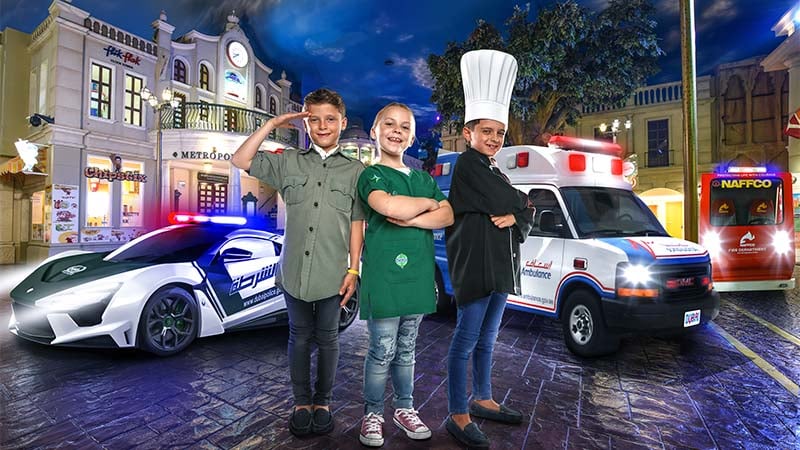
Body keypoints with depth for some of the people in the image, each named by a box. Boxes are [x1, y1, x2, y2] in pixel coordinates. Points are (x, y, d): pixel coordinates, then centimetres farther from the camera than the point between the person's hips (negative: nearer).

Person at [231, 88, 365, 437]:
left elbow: (357, 224, 1)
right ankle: (301, 402, 31)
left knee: (327, 339, 12)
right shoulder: (289, 162, 5)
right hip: (294, 271, 1)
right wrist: (271, 125, -1)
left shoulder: (355, 170, 2)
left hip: (332, 274, -1)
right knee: (299, 337, 14)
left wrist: (353, 269, -3)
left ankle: (323, 402, 31)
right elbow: (240, 160, 1)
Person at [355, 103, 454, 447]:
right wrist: (427, 203, -7)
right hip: (384, 274, -5)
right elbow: (389, 206, -24)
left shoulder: (423, 179, 16)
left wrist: (410, 219, -13)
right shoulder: (371, 174, -2)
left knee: (407, 349, 17)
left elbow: (447, 216, 3)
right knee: (383, 351, 3)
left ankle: (404, 407, 32)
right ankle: (372, 413, 22)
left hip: (417, 274, 6)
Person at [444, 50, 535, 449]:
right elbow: (510, 204, -15)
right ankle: (457, 416, 10)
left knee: (487, 338, 18)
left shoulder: (497, 174, 18)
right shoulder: (467, 164, -8)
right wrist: (521, 205, 5)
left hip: (499, 266, 9)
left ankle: (483, 400, 33)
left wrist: (514, 217, -7)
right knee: (466, 340, -1)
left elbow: (528, 218, 13)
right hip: (474, 265, -9)